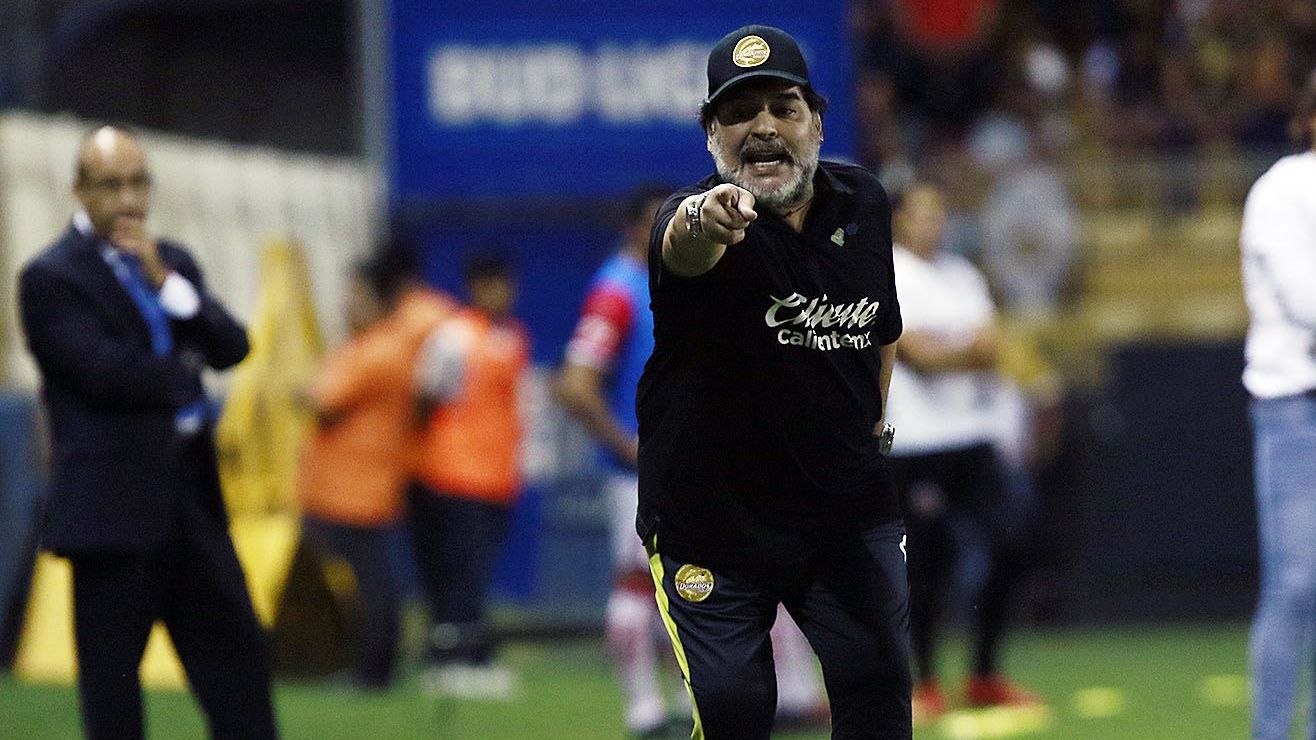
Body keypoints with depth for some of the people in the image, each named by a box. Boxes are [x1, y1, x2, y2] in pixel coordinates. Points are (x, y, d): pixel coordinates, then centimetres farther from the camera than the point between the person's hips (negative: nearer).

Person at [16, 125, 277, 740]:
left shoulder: (173, 263, 14)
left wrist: (166, 282, -10)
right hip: (112, 503, -6)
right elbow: (105, 373, -18)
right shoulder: (51, 278, -7)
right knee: (111, 667, 0)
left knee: (235, 648, 5)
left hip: (190, 490, 6)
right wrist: (183, 373, -3)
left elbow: (230, 348, 2)